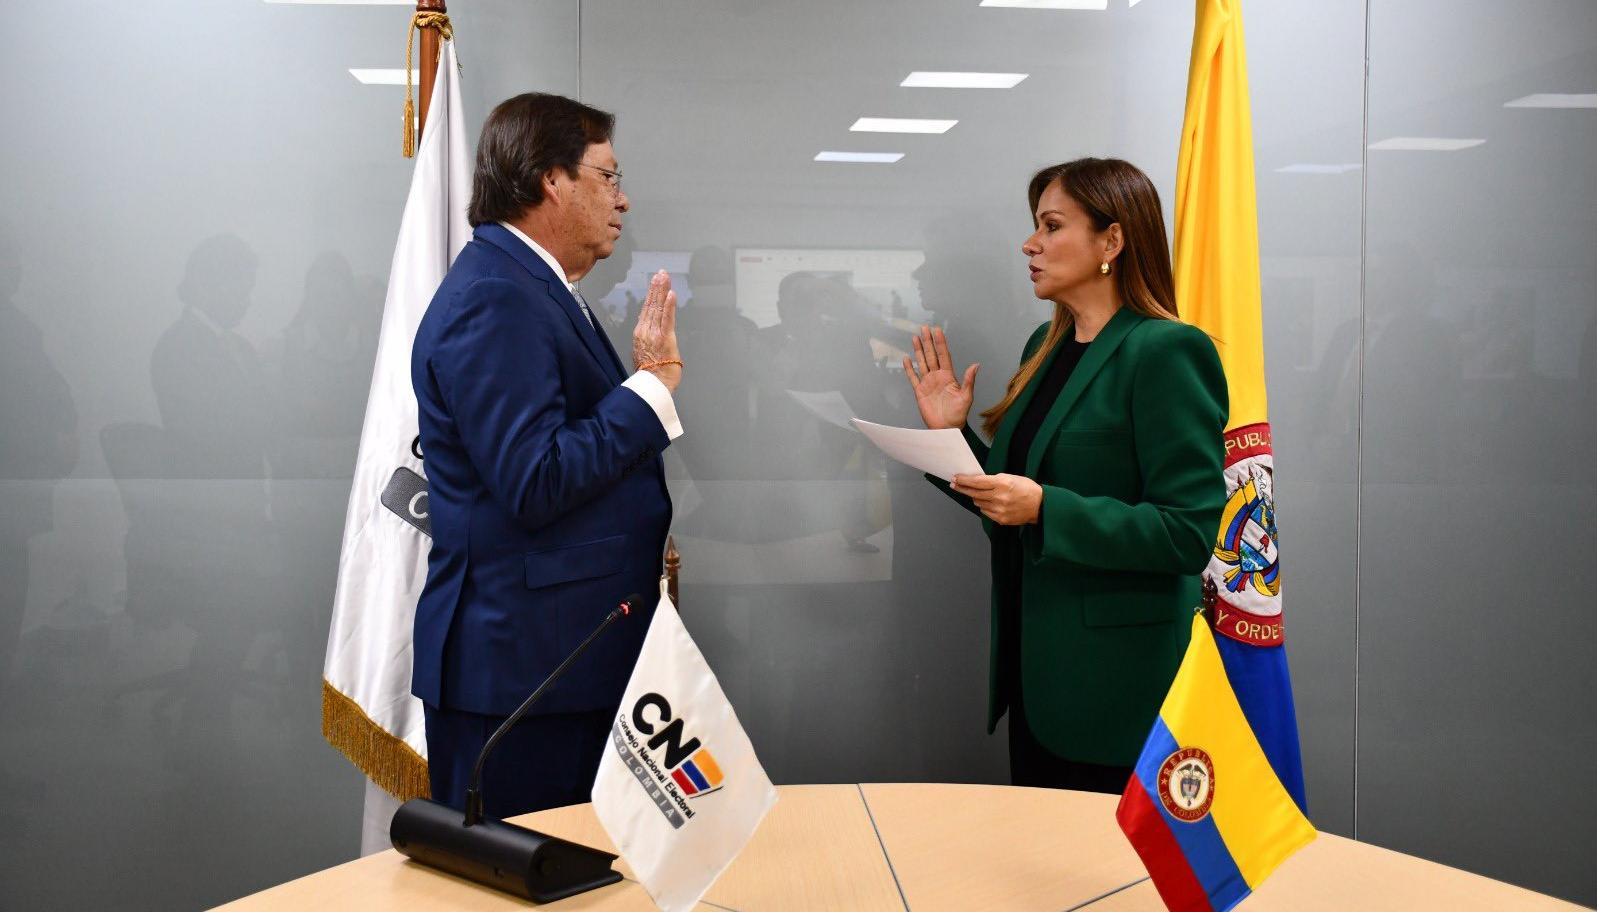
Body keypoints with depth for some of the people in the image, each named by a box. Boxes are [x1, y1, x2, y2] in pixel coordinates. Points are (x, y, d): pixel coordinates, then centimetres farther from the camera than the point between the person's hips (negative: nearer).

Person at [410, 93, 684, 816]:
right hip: (518, 666, -10)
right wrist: (651, 383, -17)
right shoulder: (493, 300, -16)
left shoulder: (532, 290, 15)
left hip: (573, 655, 10)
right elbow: (535, 485, -24)